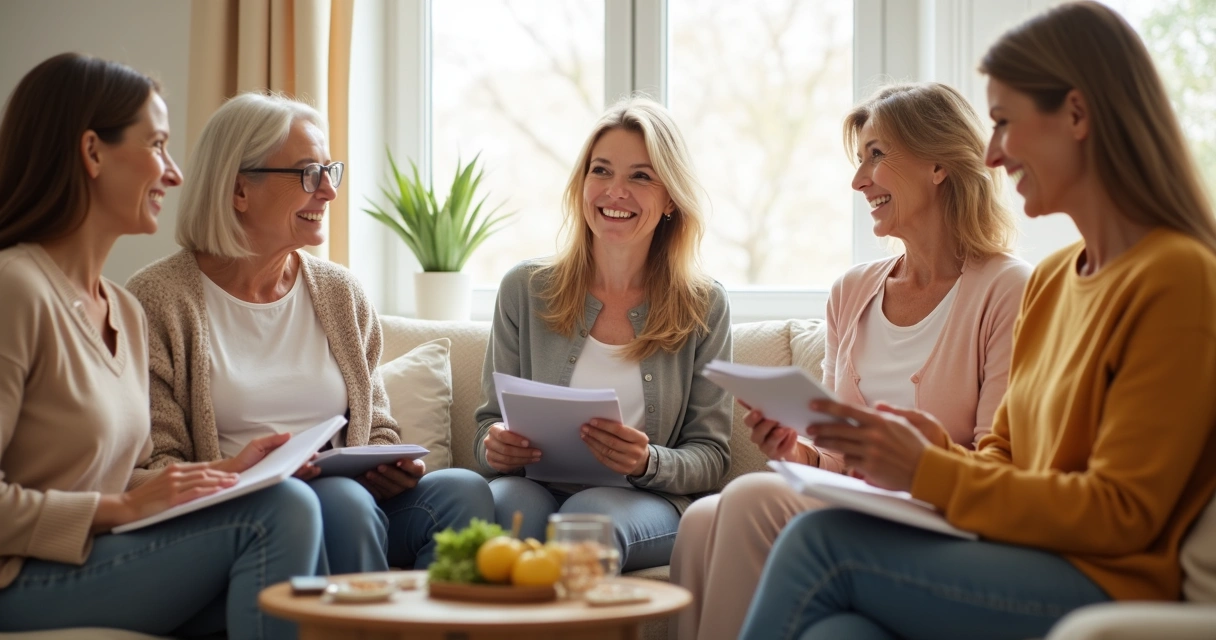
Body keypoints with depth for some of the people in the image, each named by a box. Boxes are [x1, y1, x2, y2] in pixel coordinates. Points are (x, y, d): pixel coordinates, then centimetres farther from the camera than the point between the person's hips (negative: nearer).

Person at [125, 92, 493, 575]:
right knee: (342, 500, -36)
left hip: (353, 493, 5)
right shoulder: (158, 299, 0)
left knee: (463, 491, -24)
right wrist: (231, 472, -25)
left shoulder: (340, 293, 17)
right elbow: (149, 469, -5)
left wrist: (392, 468, -4)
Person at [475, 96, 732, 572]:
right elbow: (492, 420, 14)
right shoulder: (525, 290, 9)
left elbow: (710, 454, 5)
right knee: (507, 504, -35)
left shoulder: (703, 307, 6)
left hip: (648, 504, -1)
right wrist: (495, 447, -11)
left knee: (590, 515, -36)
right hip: (540, 490, 1)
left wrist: (649, 463, -17)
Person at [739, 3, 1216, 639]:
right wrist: (933, 444, -3)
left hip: (1106, 587, -7)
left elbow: (1122, 512, -13)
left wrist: (928, 472, -16)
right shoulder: (1050, 278, 17)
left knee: (821, 541, -20)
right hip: (1026, 563, 7)